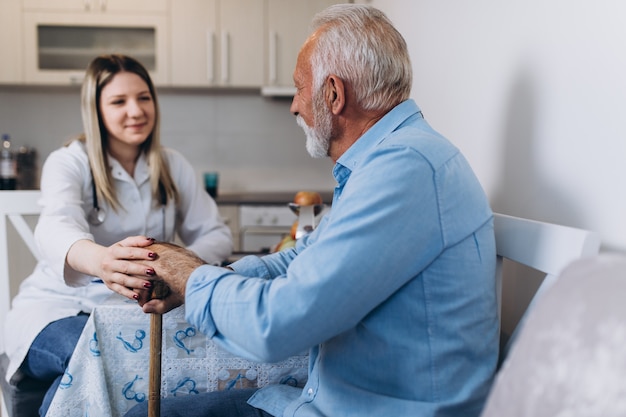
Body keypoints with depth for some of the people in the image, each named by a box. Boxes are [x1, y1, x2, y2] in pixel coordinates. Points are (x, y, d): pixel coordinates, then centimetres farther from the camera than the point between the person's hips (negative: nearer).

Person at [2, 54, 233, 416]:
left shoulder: (173, 166, 6)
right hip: (58, 307, -2)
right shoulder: (68, 163, -7)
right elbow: (58, 226, -29)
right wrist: (100, 259, -54)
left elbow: (217, 234, 3)